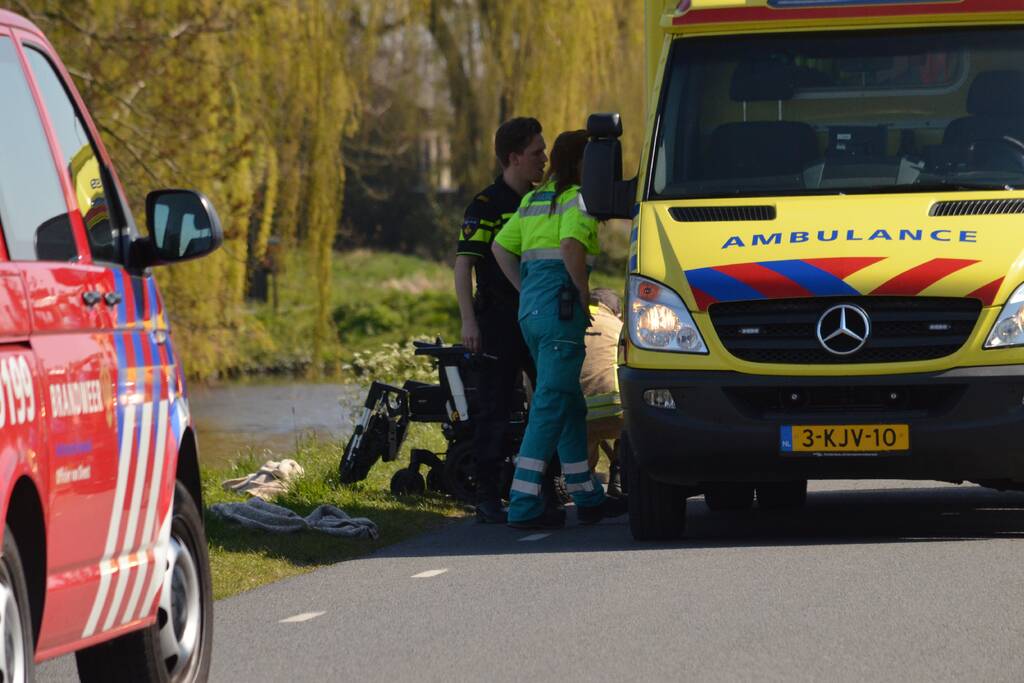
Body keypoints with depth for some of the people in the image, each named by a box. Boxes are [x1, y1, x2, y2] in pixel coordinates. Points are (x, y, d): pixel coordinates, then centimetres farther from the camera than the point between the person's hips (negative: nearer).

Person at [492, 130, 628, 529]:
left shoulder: (533, 200, 19)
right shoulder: (578, 198, -7)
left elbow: (500, 248, 17)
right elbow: (571, 245, -23)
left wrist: (527, 293, 16)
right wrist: (584, 295, -12)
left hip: (531, 306, 9)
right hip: (561, 305, -9)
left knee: (571, 405, 16)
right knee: (551, 406, -9)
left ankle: (588, 498, 21)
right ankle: (524, 506, -14)